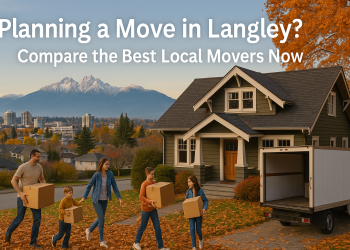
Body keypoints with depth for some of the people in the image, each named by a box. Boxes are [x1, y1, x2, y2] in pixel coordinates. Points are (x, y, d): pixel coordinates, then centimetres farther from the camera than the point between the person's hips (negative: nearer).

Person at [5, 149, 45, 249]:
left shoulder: (39, 167, -1)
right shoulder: (23, 167, -19)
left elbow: (42, 179, 16)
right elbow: (13, 181, -18)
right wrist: (21, 193, -27)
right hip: (22, 196, -5)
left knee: (37, 218, -3)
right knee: (20, 218, 2)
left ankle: (33, 241, 7)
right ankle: (9, 232, 33)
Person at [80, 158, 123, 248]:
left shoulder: (110, 174, -9)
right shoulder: (96, 175, -18)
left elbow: (114, 186, -3)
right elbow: (89, 186, -9)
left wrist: (119, 197, -7)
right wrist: (84, 197, -12)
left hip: (105, 200, 5)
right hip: (96, 200, -5)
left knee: (100, 219, 16)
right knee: (101, 219, -5)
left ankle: (89, 230, 43)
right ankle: (102, 241, 9)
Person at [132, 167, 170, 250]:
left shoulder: (154, 183, 3)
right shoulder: (144, 184, -16)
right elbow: (141, 197, -23)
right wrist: (150, 201, -35)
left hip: (153, 208, 6)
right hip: (145, 208, -6)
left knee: (157, 227, 4)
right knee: (143, 227, 9)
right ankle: (136, 243, 31)